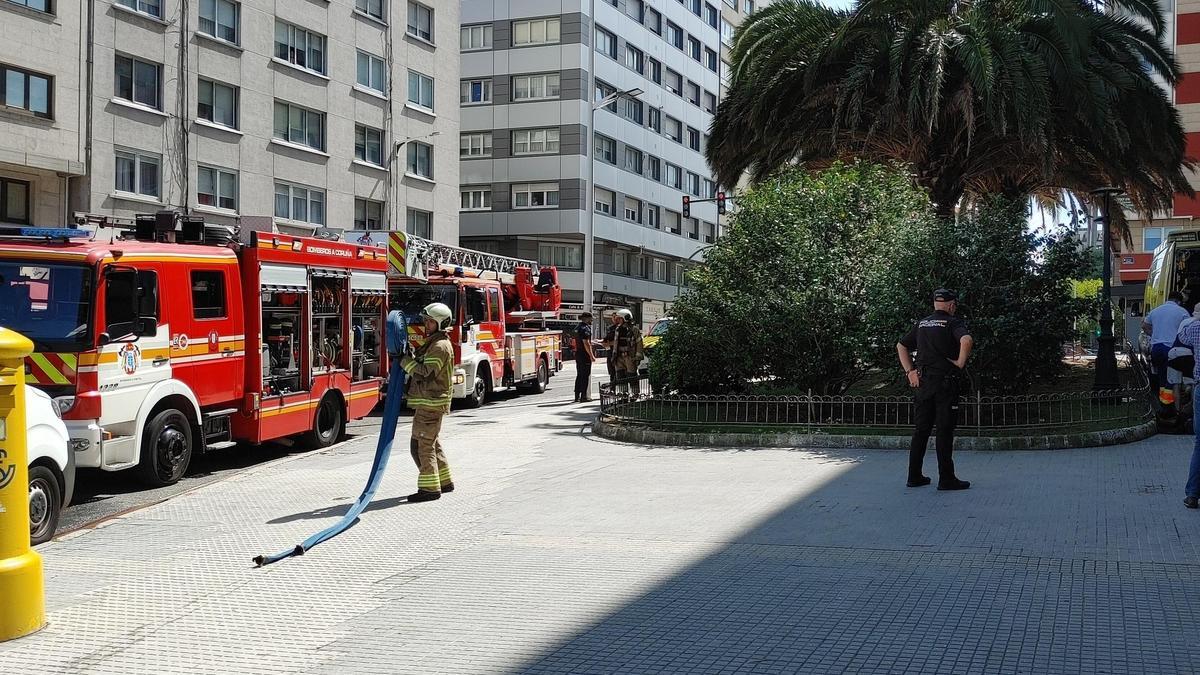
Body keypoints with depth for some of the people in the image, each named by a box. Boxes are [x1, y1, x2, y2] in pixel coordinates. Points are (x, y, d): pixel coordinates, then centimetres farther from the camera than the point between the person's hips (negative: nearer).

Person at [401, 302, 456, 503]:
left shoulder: (440, 346, -15)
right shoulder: (433, 343, 18)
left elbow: (424, 372, -22)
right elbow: (421, 369, 22)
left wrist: (405, 360, -15)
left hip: (430, 403, -11)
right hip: (427, 402, 11)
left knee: (422, 445, -10)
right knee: (432, 443, 17)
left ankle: (429, 488, -8)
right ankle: (444, 482, 25)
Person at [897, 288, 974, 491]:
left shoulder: (921, 324, 14)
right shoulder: (953, 322, -5)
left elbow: (901, 346, 20)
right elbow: (966, 340, -26)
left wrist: (910, 371, 15)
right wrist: (960, 363, -13)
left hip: (923, 383, 6)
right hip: (946, 382, -6)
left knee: (921, 430, 10)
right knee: (945, 431, -3)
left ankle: (915, 476, 13)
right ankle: (946, 479, 0)